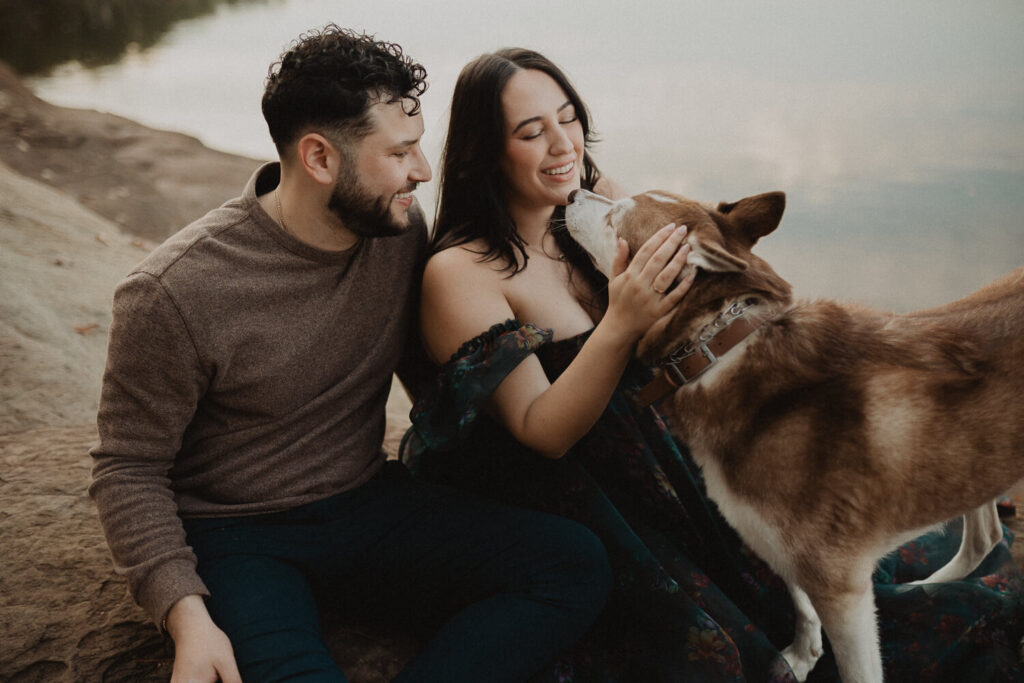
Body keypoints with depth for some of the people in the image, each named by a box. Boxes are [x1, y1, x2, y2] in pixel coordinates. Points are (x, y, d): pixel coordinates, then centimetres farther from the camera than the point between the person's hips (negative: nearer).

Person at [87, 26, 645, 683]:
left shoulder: (399, 229, -2)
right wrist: (185, 612, -23)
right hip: (237, 535, -5)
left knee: (577, 563, -17)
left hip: (366, 502, 6)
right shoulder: (174, 292, -18)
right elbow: (129, 469, -10)